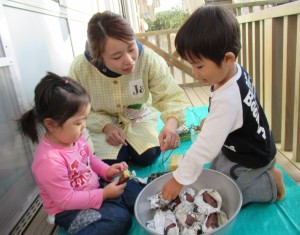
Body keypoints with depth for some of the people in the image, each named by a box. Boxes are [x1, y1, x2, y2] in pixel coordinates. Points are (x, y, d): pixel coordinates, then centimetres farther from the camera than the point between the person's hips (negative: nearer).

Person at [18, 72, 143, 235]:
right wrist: (103, 195, -23)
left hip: (93, 187, 8)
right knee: (120, 219, -21)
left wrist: (107, 171, -7)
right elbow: (66, 200, -28)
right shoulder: (50, 161, -34)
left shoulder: (73, 137, -9)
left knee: (137, 191, 4)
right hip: (69, 211, -7)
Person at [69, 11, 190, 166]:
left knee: (148, 156, -16)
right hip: (103, 123, 0)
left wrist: (171, 124, -49)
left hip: (139, 117, 1)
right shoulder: (79, 68, -26)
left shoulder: (149, 59, -28)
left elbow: (171, 96, -27)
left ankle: (128, 145, 18)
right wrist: (106, 127, -25)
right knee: (109, 165, -16)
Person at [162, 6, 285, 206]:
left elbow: (206, 146, -38)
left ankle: (270, 183, 9)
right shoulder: (236, 70, -13)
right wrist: (211, 120, 14)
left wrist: (179, 179, -30)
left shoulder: (227, 99, -40)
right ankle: (266, 163, 22)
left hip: (249, 161, -8)